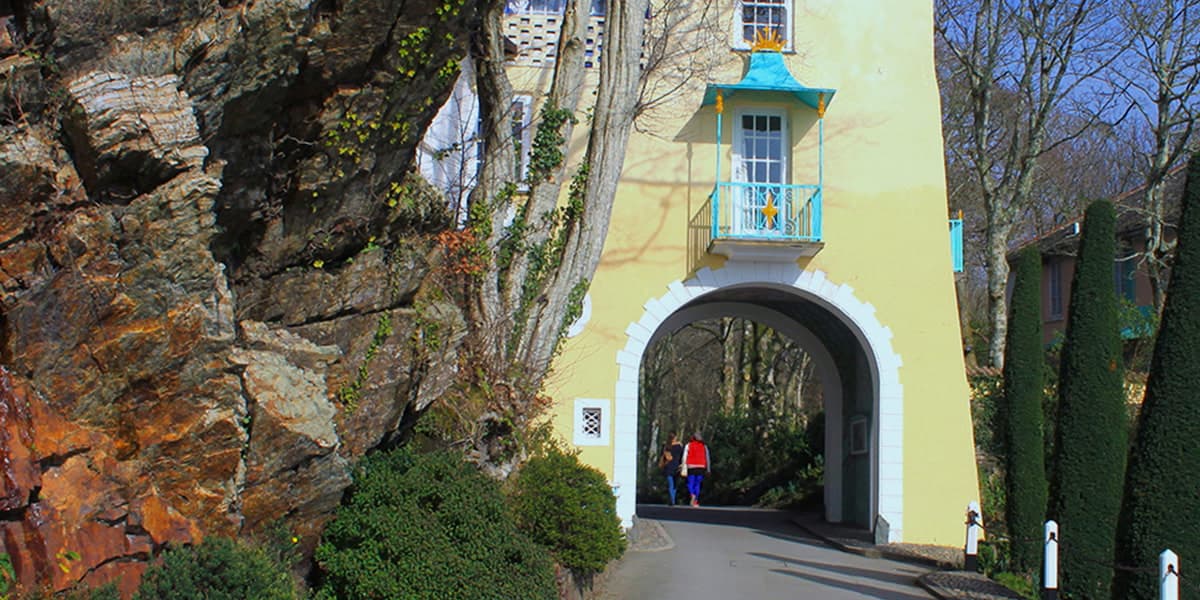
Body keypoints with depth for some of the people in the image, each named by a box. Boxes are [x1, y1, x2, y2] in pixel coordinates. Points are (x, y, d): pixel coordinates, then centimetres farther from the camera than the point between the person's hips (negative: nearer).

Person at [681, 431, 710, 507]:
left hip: (691, 467, -2)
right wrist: (708, 469, 13)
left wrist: (684, 469, -6)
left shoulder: (688, 445, 4)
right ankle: (695, 502, 4)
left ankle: (693, 495, -25)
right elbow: (707, 458, 8)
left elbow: (685, 457, -4)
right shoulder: (704, 446, 10)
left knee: (690, 484, 5)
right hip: (701, 467, 2)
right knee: (697, 484, 11)